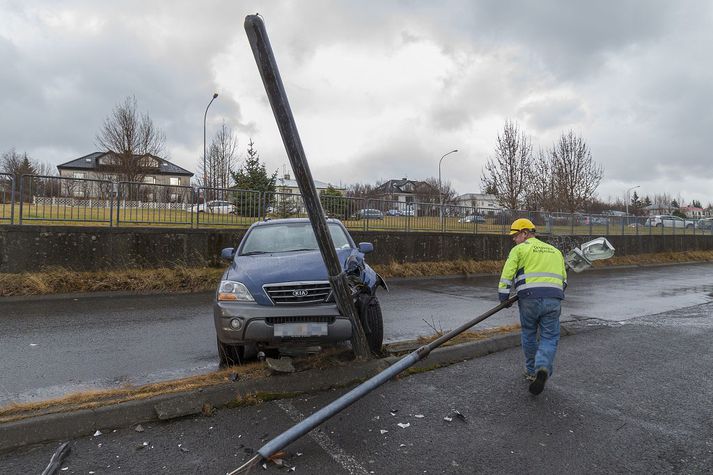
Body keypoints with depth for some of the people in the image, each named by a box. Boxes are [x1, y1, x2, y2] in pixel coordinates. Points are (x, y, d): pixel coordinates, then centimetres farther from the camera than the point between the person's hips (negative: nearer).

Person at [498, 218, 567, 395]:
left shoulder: (519, 249, 6)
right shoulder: (555, 250, 24)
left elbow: (507, 274, -3)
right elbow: (564, 279, 23)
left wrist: (503, 297, 4)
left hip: (529, 299, -3)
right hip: (553, 299, 3)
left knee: (529, 336, 16)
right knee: (549, 339, 7)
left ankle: (532, 372, 26)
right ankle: (543, 368, -17)